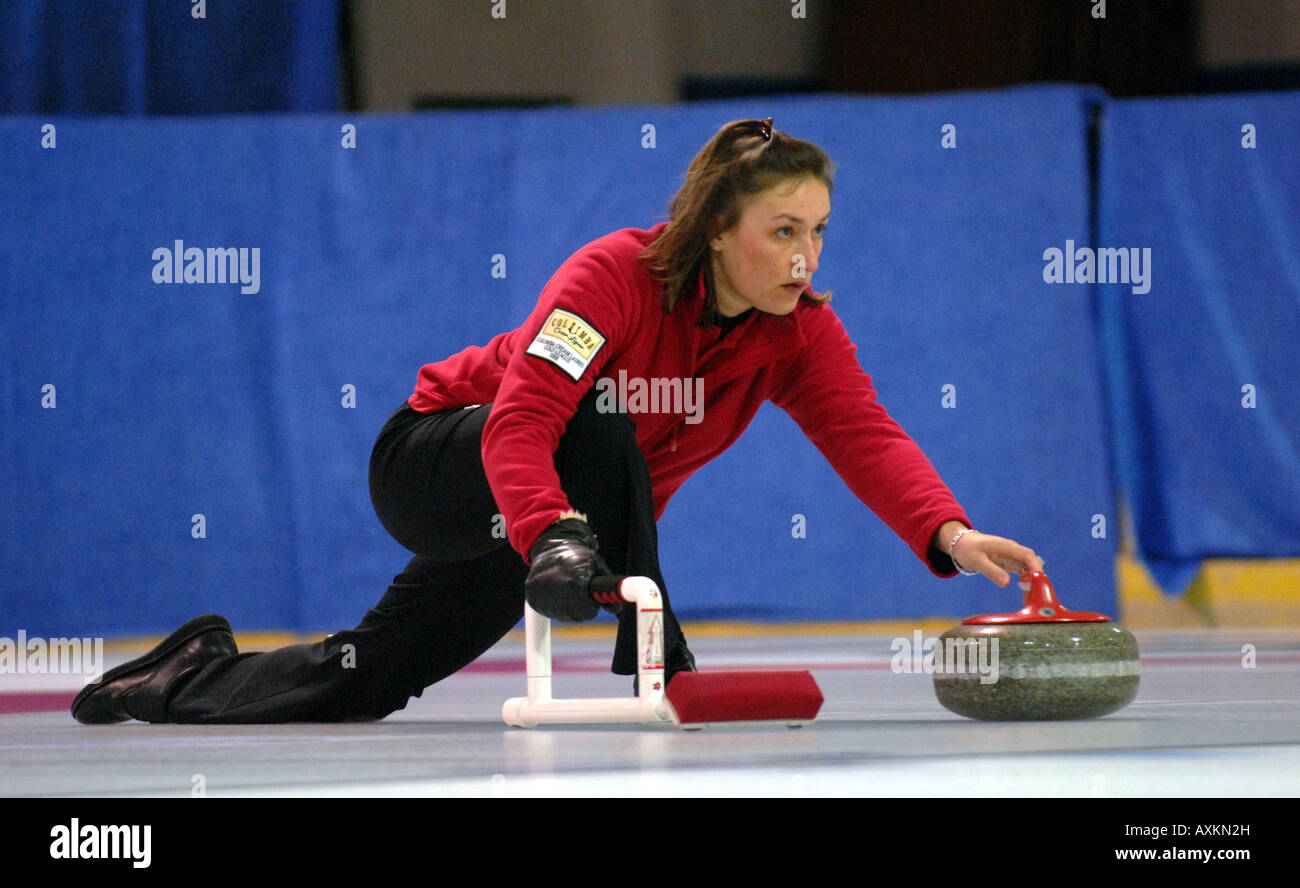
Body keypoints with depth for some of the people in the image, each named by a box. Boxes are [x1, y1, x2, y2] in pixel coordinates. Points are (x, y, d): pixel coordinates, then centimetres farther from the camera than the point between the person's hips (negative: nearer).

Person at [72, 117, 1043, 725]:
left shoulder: (801, 333, -16)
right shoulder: (616, 273, -32)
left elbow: (866, 436, -31)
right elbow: (522, 418, -41)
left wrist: (949, 533, -49)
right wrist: (551, 533, -58)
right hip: (432, 459, -6)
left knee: (360, 685, 13)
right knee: (603, 433, -37)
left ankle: (198, 676, 39)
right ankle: (650, 667, -35)